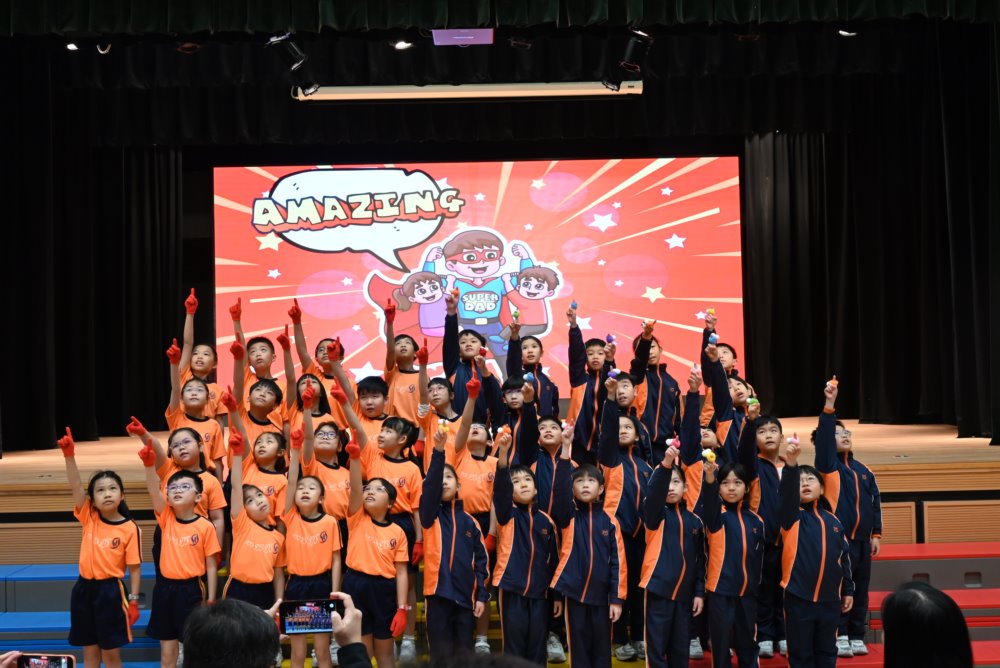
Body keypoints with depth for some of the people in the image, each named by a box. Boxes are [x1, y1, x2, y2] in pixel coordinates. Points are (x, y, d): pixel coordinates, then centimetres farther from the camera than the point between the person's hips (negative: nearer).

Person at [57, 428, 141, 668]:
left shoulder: (130, 528, -9)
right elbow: (75, 486, -11)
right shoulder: (89, 518, 0)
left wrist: (133, 601, -8)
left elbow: (134, 568, -6)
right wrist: (69, 455, -24)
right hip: (84, 588, 4)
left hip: (110, 590, -4)